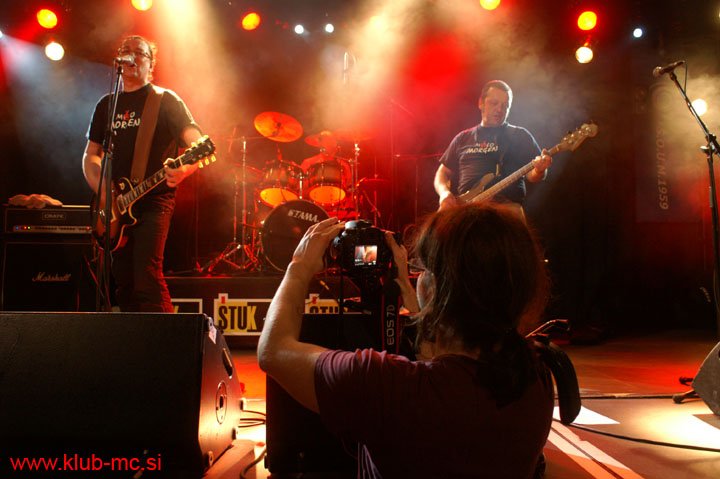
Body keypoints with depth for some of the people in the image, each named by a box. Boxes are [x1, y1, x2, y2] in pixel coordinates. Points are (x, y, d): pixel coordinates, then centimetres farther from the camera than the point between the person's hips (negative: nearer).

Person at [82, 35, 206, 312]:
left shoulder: (165, 100, 2)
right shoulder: (107, 105, 17)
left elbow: (197, 143, -8)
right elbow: (90, 155, 19)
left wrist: (184, 169, -30)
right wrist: (102, 190, 0)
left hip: (154, 199, -6)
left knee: (147, 277, -19)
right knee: (123, 283, 8)